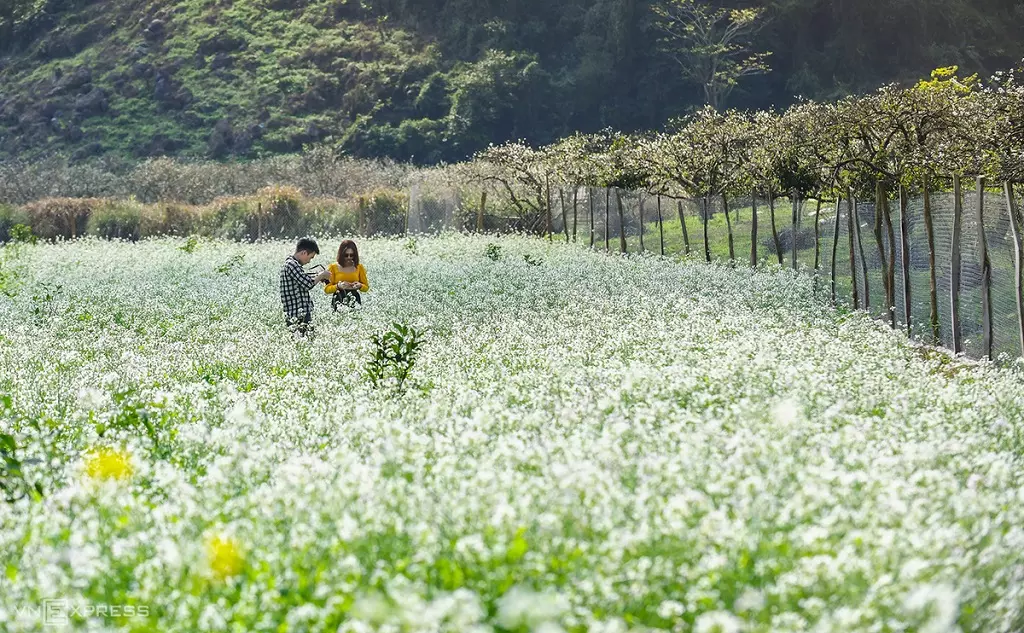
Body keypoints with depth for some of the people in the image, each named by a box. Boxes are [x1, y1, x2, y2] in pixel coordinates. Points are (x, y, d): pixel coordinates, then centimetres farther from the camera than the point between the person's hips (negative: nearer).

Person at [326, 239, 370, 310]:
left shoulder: (359, 267, 9)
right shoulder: (333, 267, 3)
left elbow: (366, 287, 18)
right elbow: (327, 289, 4)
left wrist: (360, 286, -4)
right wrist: (338, 286, -13)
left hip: (355, 301, 1)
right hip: (339, 302, -1)